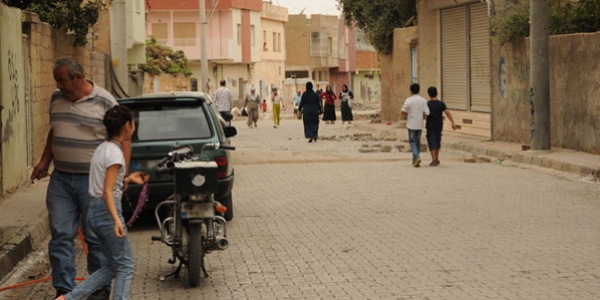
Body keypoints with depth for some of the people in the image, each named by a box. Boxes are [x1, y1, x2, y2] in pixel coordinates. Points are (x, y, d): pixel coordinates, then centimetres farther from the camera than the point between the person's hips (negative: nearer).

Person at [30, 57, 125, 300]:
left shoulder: (104, 102, -9)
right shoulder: (56, 99, 9)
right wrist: (44, 162, 15)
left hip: (93, 181, -5)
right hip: (60, 179, 5)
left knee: (96, 238, 3)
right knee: (60, 235, 1)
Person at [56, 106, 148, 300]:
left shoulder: (103, 148, 12)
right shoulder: (115, 153, -15)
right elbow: (107, 192, -22)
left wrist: (128, 179, 24)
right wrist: (117, 220, -30)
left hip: (94, 210, 9)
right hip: (107, 211, -9)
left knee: (114, 266, 15)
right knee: (125, 266, 0)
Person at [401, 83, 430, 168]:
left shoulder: (409, 100, -9)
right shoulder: (423, 100, 1)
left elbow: (403, 112, -14)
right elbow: (426, 113, -5)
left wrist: (406, 115, 9)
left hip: (411, 124, -3)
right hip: (420, 124, 3)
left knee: (412, 142, 0)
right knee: (417, 141, 14)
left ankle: (417, 157, -22)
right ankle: (415, 160, 18)